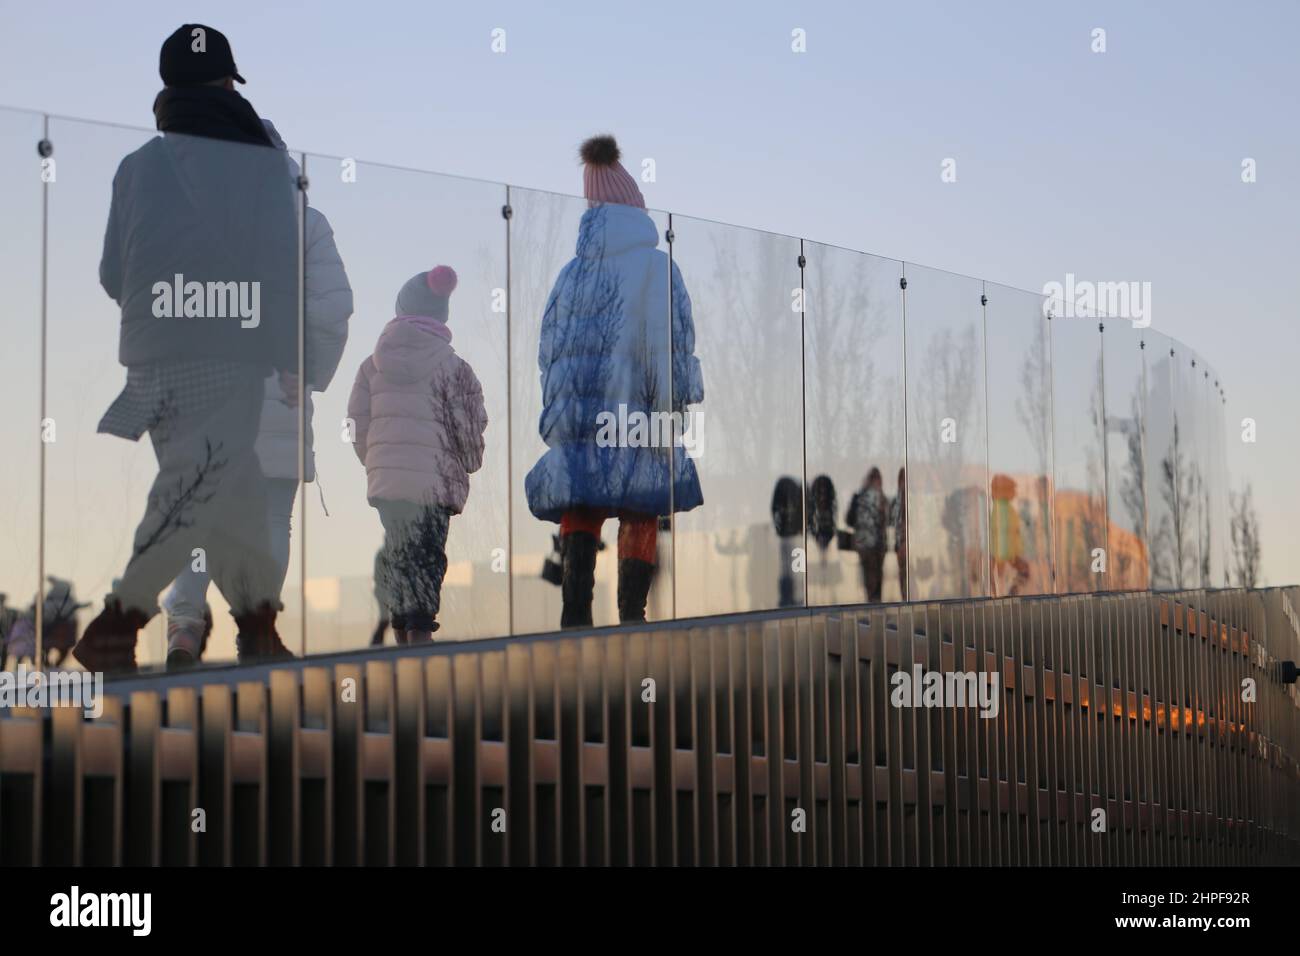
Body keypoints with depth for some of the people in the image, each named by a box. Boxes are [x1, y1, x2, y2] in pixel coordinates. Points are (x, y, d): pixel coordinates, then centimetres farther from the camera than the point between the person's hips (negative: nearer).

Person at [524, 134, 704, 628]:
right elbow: (664, 346, -10)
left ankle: (575, 613, -13)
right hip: (633, 414, -4)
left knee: (580, 514, 3)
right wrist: (669, 418, -9)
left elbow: (549, 346, 12)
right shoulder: (653, 264, -3)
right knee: (639, 517, 4)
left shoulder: (572, 272, 11)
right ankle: (631, 615, 1)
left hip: (574, 416, 4)